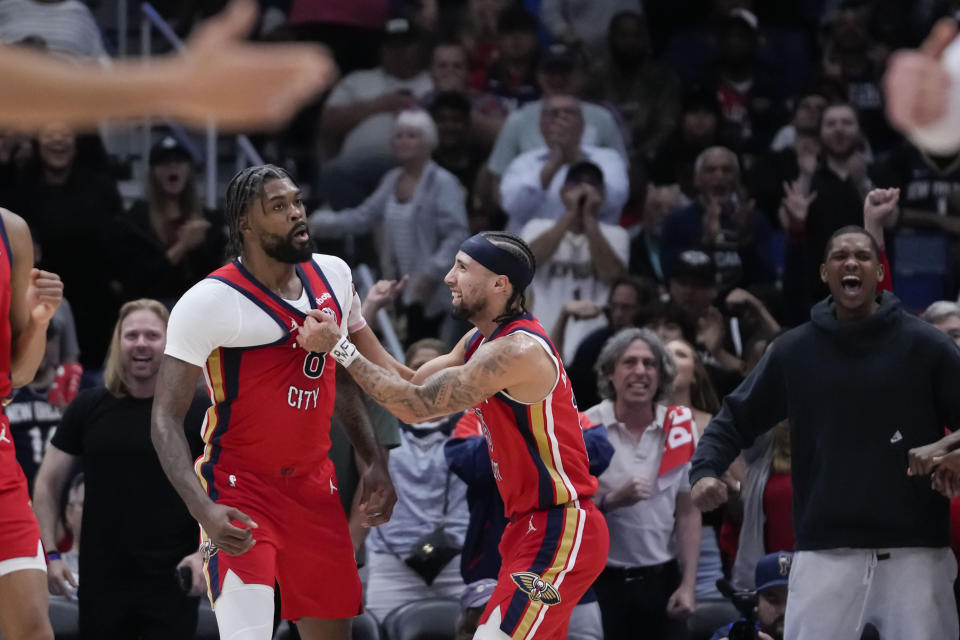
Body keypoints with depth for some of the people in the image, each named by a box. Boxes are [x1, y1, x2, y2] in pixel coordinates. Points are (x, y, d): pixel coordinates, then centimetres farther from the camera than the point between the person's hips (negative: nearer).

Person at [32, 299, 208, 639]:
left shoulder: (196, 413, -1)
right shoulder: (88, 408, 3)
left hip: (172, 582, -1)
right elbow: (48, 483, 8)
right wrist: (50, 553, -2)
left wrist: (205, 552, -13)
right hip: (102, 581, 2)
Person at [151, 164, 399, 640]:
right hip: (239, 489, -7)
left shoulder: (332, 276, 3)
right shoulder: (210, 301, -17)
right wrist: (205, 510, -31)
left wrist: (374, 462, 12)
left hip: (313, 484, 7)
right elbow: (166, 420, -18)